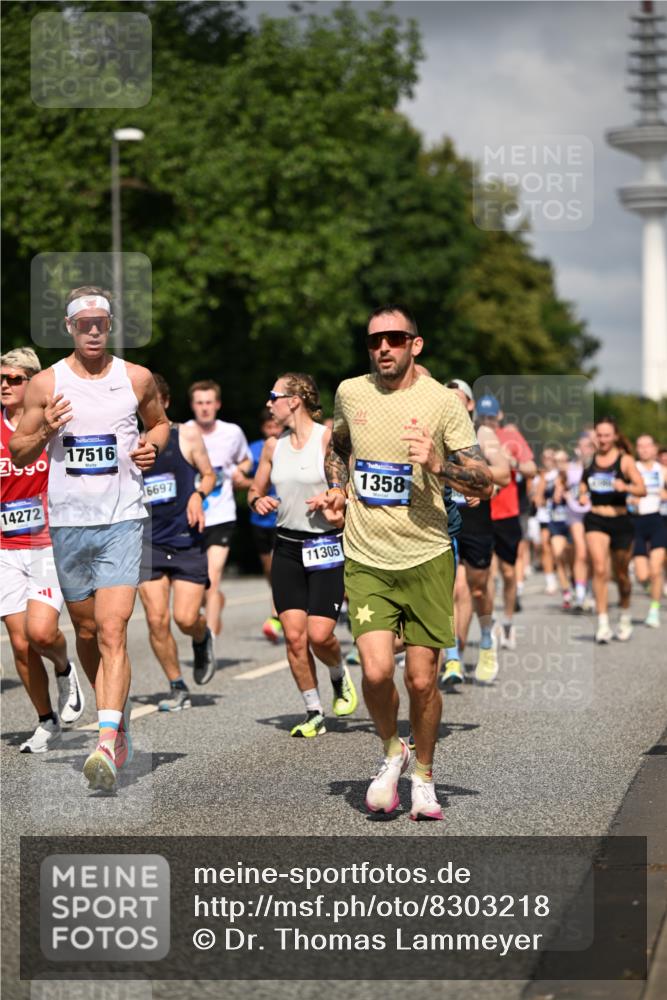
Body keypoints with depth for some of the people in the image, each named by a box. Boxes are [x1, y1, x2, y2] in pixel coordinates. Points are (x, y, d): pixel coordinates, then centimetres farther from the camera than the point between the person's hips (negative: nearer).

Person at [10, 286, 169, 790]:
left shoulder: (137, 379, 4)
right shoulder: (46, 384, 2)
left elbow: (161, 422, 22)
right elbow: (18, 454, 7)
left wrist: (153, 445, -1)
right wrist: (44, 433, -14)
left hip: (122, 519, -2)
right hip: (68, 521, 2)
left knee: (112, 631, -15)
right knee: (87, 632, 13)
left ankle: (108, 742, -23)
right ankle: (118, 714, 34)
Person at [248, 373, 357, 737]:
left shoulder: (329, 438, -8)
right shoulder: (273, 445, 9)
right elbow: (256, 489, 20)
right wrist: (257, 501, -2)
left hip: (327, 547, -5)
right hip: (287, 547, 5)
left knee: (319, 635, -11)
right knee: (294, 636, -3)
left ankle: (340, 677, 22)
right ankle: (314, 713, 9)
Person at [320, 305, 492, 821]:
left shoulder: (443, 401, -5)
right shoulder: (349, 393, 5)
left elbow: (484, 482, -5)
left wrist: (439, 464, -22)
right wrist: (337, 487, 12)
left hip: (427, 559, -1)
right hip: (366, 560, 2)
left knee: (422, 679, 1)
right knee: (376, 671, -14)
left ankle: (424, 774, 25)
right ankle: (391, 752, 16)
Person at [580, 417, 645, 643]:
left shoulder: (625, 460, -4)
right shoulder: (589, 459, 4)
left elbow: (642, 490, -13)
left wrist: (625, 487, -32)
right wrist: (582, 493, 2)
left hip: (620, 521, -1)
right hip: (595, 520, 1)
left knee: (621, 574, 13)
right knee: (600, 569, -17)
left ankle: (625, 617, 37)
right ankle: (603, 624, -17)